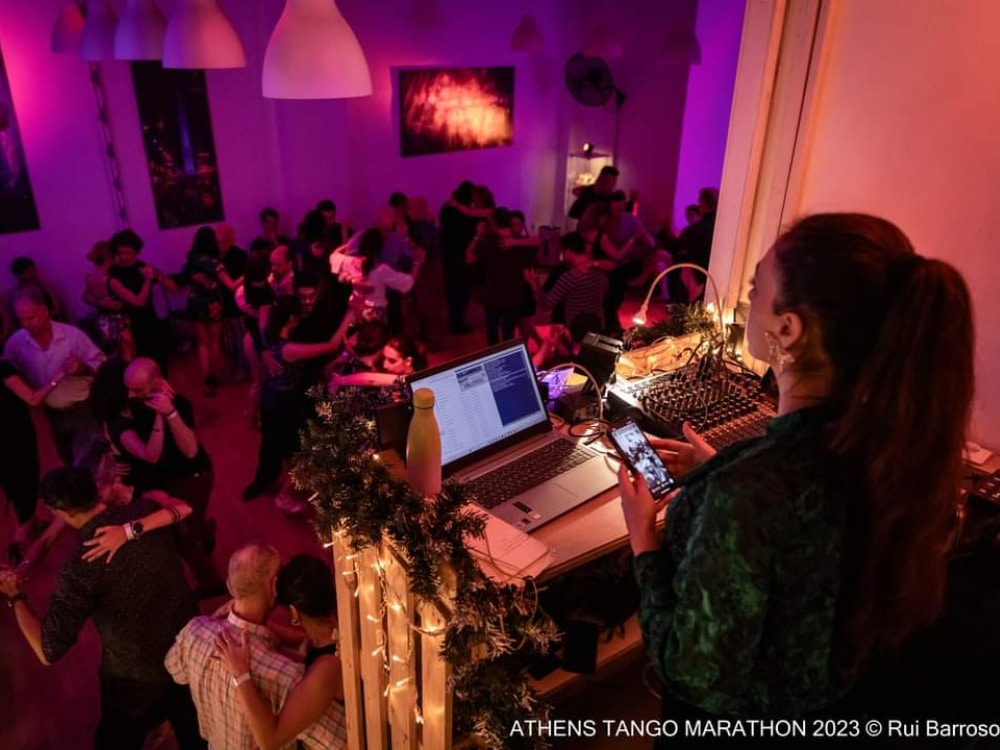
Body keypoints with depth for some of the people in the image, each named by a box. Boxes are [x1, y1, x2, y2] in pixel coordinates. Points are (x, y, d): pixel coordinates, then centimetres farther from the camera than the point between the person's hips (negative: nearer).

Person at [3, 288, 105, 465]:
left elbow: (100, 362, -9)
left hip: (82, 409, -3)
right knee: (69, 462, 20)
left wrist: (82, 368, -29)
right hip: (50, 415, 3)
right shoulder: (15, 343, -7)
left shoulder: (72, 334, -15)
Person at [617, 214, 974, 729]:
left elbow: (698, 678, -27)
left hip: (740, 723, -5)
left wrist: (643, 540, -17)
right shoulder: (890, 437, -17)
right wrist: (717, 475, 5)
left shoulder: (747, 493, -41)